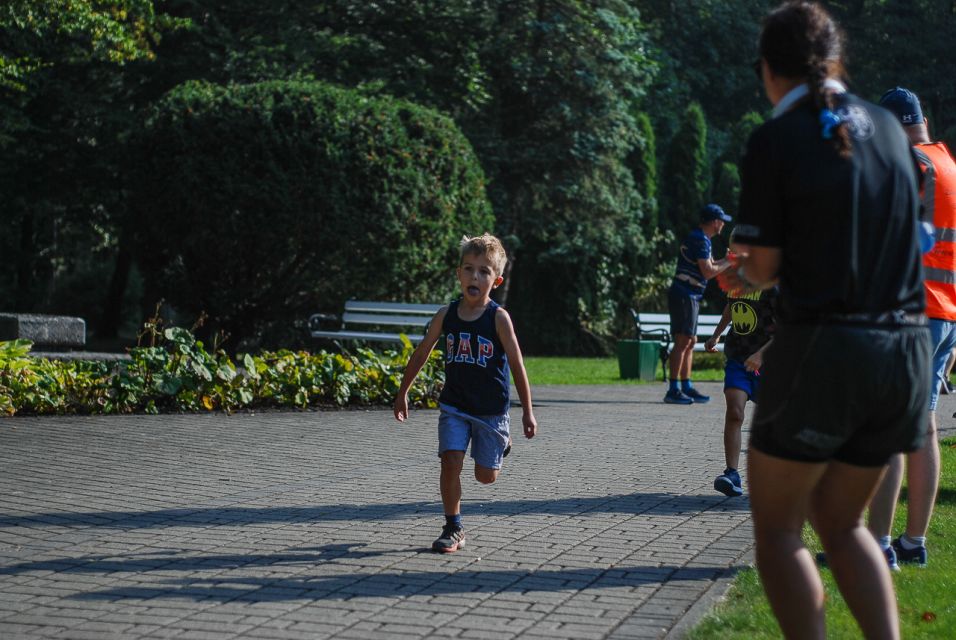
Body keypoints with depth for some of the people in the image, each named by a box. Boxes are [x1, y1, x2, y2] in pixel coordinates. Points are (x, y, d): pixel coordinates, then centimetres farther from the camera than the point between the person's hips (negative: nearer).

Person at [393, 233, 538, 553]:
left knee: (485, 476, 6)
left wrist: (527, 411, -7)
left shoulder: (498, 318, -14)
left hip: (491, 408, -2)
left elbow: (516, 364, -9)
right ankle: (453, 529, 2)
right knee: (450, 461, -12)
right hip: (454, 405, 2)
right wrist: (402, 393, 12)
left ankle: (501, 442, 41)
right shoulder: (446, 315, -5)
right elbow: (421, 354, 8)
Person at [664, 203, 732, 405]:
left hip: (689, 296, 11)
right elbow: (708, 272, -18)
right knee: (682, 341, -11)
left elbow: (706, 265, 26)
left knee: (690, 342, 12)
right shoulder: (700, 240, -14)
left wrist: (726, 260, 23)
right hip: (684, 295, -11)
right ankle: (673, 390, -12)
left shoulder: (699, 238, 18)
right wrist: (728, 263, -5)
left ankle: (686, 387, 17)